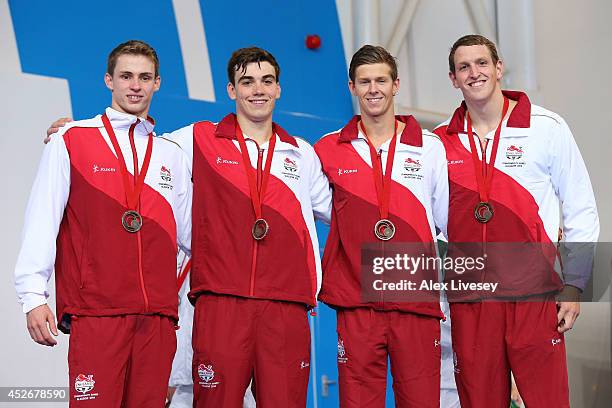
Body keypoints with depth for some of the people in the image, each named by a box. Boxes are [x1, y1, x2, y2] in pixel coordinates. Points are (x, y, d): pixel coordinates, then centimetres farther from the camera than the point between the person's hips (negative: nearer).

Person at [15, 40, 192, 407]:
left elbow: (190, 234, 18)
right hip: (95, 313, -3)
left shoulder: (173, 155, 17)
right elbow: (42, 221, 0)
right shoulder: (71, 140, 5)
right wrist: (34, 296, -7)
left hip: (158, 315, 4)